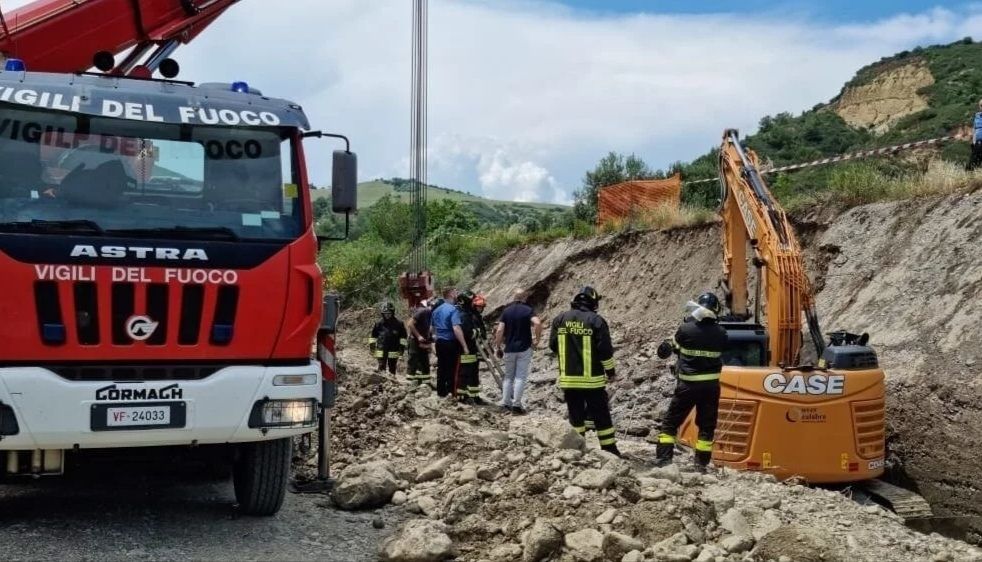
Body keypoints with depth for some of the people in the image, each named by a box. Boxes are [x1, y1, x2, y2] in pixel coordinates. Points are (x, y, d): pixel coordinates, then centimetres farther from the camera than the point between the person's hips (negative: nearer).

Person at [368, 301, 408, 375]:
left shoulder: (398, 324, -1)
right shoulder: (379, 324, 1)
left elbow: (403, 337, 4)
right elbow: (373, 336, 11)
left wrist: (402, 347, 0)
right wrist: (372, 345, 7)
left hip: (393, 352, 0)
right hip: (381, 351, 0)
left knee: (392, 369, 9)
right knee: (381, 368, -6)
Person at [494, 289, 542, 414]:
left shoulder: (506, 311, 3)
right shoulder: (528, 310, -3)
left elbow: (499, 330, -5)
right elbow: (537, 323, -21)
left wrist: (498, 347, 3)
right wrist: (537, 340, -10)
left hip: (509, 349, 2)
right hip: (524, 348, -2)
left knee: (508, 376, 14)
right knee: (520, 377, 0)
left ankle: (505, 402, 13)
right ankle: (516, 404, -5)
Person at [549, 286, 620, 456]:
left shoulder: (560, 319, 1)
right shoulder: (596, 320, -11)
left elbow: (553, 345, 9)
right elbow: (605, 349, -10)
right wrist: (610, 370, 5)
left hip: (568, 378, 3)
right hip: (592, 378, -3)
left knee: (575, 415, 14)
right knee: (601, 415, 5)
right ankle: (610, 450, 8)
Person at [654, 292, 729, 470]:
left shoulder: (685, 329, -14)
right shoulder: (720, 333, -6)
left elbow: (676, 346, 3)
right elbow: (720, 353, 8)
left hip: (688, 384, -2)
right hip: (711, 384, 2)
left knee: (670, 422, 8)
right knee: (707, 425, 14)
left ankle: (663, 459, 3)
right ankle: (702, 463, 14)